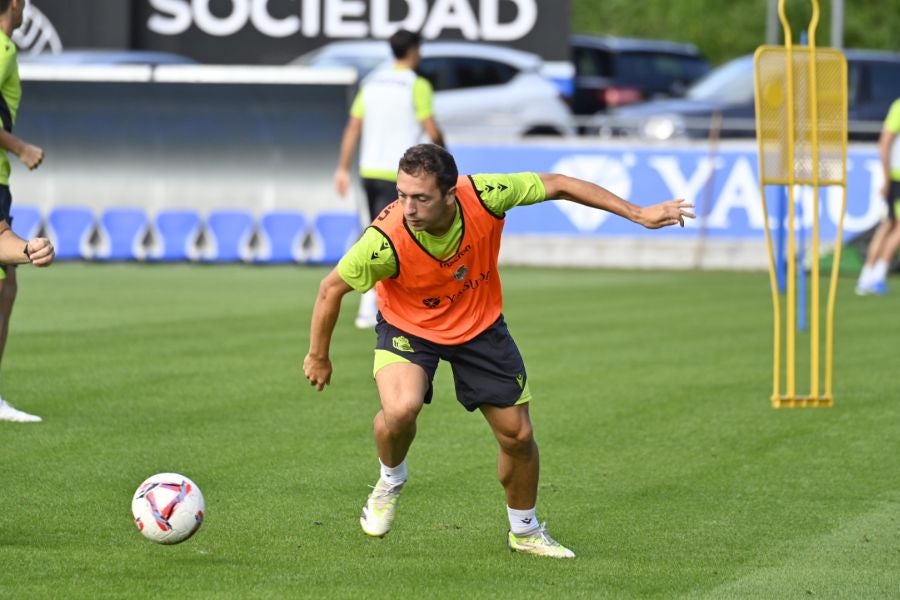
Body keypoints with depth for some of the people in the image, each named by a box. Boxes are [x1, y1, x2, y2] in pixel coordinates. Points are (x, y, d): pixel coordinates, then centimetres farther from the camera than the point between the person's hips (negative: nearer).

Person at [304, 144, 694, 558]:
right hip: (408, 328, -3)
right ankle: (390, 481, 3)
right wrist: (318, 356, -8)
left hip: (480, 326, 3)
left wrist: (637, 214, -11)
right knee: (401, 409, -31)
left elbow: (555, 184, -14)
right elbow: (331, 288, -18)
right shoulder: (386, 240, -35)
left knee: (517, 435, 6)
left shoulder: (484, 197, -31)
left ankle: (525, 531, 34)